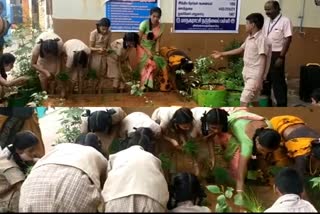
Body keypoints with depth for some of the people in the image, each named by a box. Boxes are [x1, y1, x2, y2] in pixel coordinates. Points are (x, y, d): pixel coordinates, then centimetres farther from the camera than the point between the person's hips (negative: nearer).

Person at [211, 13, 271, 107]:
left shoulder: (261, 39, -16)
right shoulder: (249, 38, 12)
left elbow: (262, 61, -19)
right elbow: (240, 49, 27)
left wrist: (259, 80, -24)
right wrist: (222, 54, 30)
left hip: (254, 76, -9)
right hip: (247, 74, 9)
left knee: (244, 102, -12)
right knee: (254, 102, 14)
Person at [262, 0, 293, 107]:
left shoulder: (285, 21, -11)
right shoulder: (267, 21, 9)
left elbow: (288, 39, -14)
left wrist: (281, 57, -17)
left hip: (276, 55, -7)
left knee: (278, 81, -2)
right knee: (265, 79, 15)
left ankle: (282, 105, 8)